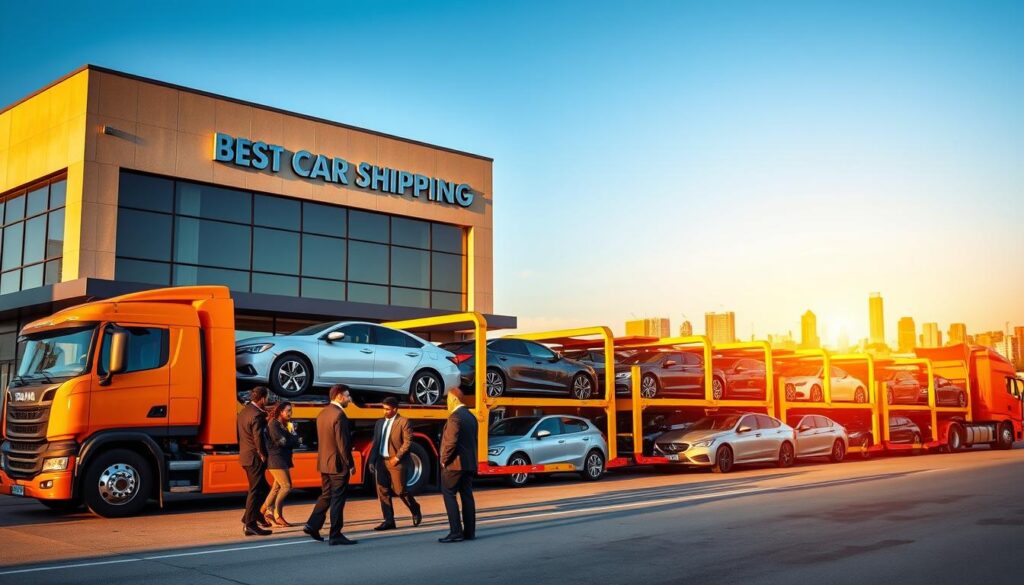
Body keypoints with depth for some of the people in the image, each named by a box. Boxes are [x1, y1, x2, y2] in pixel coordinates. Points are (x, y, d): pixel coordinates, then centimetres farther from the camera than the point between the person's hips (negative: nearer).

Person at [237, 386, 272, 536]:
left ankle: (251, 516, 25)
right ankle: (250, 525, 0)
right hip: (255, 458, -10)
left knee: (263, 488, 20)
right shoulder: (257, 415, -19)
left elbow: (240, 435, 18)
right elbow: (258, 438, -24)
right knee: (255, 491, -3)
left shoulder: (243, 411, 12)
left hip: (245, 455, 10)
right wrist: (263, 456, -12)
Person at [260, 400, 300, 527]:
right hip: (276, 460, -9)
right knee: (286, 486, -11)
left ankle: (265, 511, 20)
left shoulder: (283, 425, 16)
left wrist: (292, 439, -11)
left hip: (283, 460, 9)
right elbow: (281, 441, -21)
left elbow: (294, 443, 11)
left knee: (277, 488, 12)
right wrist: (294, 438, -4)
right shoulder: (273, 424, -11)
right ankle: (277, 516, -2)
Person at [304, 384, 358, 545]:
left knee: (325, 496, 19)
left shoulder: (322, 413, 10)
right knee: (338, 499, -1)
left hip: (324, 463, 9)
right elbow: (342, 443, -20)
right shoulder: (339, 415, -18)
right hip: (338, 464, -9)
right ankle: (335, 535, 3)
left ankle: (312, 525, 11)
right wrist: (350, 464, -14)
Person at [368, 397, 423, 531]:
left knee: (400, 490, -2)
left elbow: (408, 442, -12)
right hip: (381, 461, 6)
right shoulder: (380, 423, 13)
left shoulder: (403, 422, -6)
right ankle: (389, 521, 9)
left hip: (395, 462, -6)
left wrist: (397, 457, -15)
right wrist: (372, 460, 7)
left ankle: (415, 511, 23)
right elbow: (375, 443, 15)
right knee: (382, 491, 3)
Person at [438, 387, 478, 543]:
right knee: (467, 496, 10)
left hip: (455, 464, -9)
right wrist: (472, 461, 19)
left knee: (449, 495, -5)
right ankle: (469, 532, 12)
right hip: (469, 464, 9)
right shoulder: (471, 417, 14)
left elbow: (451, 441, -22)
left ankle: (456, 532, -10)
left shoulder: (455, 417, -15)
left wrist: (444, 460, -11)